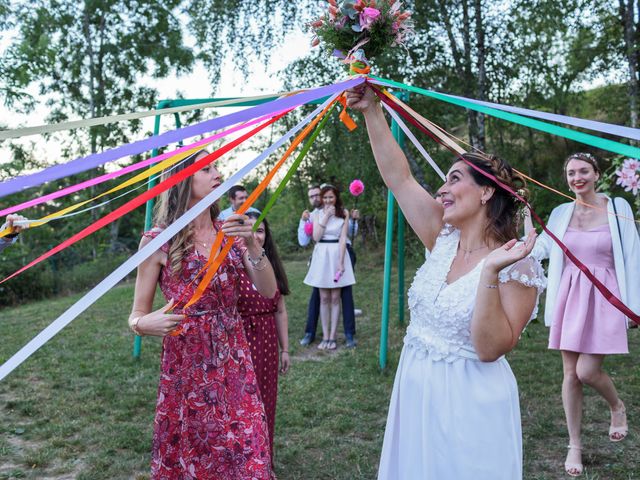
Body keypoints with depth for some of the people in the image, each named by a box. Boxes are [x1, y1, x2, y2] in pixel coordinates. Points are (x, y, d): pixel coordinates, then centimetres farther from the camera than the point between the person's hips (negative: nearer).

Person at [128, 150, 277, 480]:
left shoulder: (229, 232, 5)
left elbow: (268, 291, -3)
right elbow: (136, 314, -4)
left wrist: (253, 246, -18)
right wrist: (145, 323, -27)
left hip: (234, 364, 4)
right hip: (187, 366, -3)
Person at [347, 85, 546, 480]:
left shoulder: (517, 267, -16)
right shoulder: (444, 240, 1)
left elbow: (490, 349, -24)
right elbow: (398, 177, -1)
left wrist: (490, 273, -32)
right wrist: (372, 112, -4)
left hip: (468, 402, -6)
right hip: (415, 391, 6)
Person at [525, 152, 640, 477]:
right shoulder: (561, 213, 6)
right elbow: (538, 250, -2)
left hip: (603, 297, -3)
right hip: (570, 295, 3)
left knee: (587, 370, -9)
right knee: (570, 374, 7)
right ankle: (575, 446, 22)